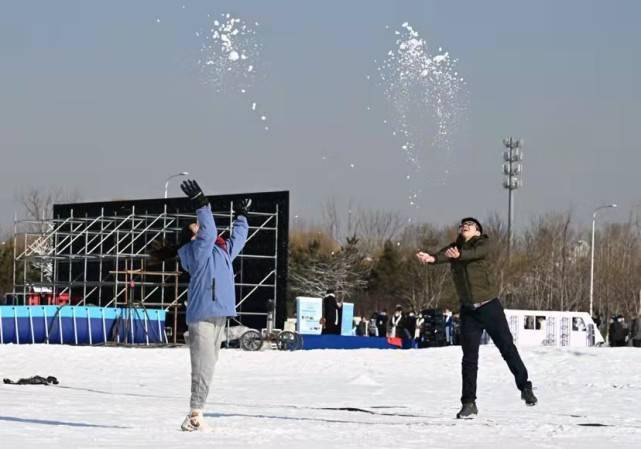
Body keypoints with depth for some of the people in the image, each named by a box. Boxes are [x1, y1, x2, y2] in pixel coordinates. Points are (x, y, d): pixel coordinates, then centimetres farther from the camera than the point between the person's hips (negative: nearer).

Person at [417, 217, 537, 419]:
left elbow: (475, 253, -28)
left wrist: (458, 255, -51)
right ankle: (469, 403, 6)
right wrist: (430, 258, -43)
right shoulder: (453, 248, 5)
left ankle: (525, 387, 22)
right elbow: (442, 255, -18)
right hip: (468, 310, 3)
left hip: (489, 306, -3)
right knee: (469, 358, 2)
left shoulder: (482, 243, -4)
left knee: (508, 349, 5)